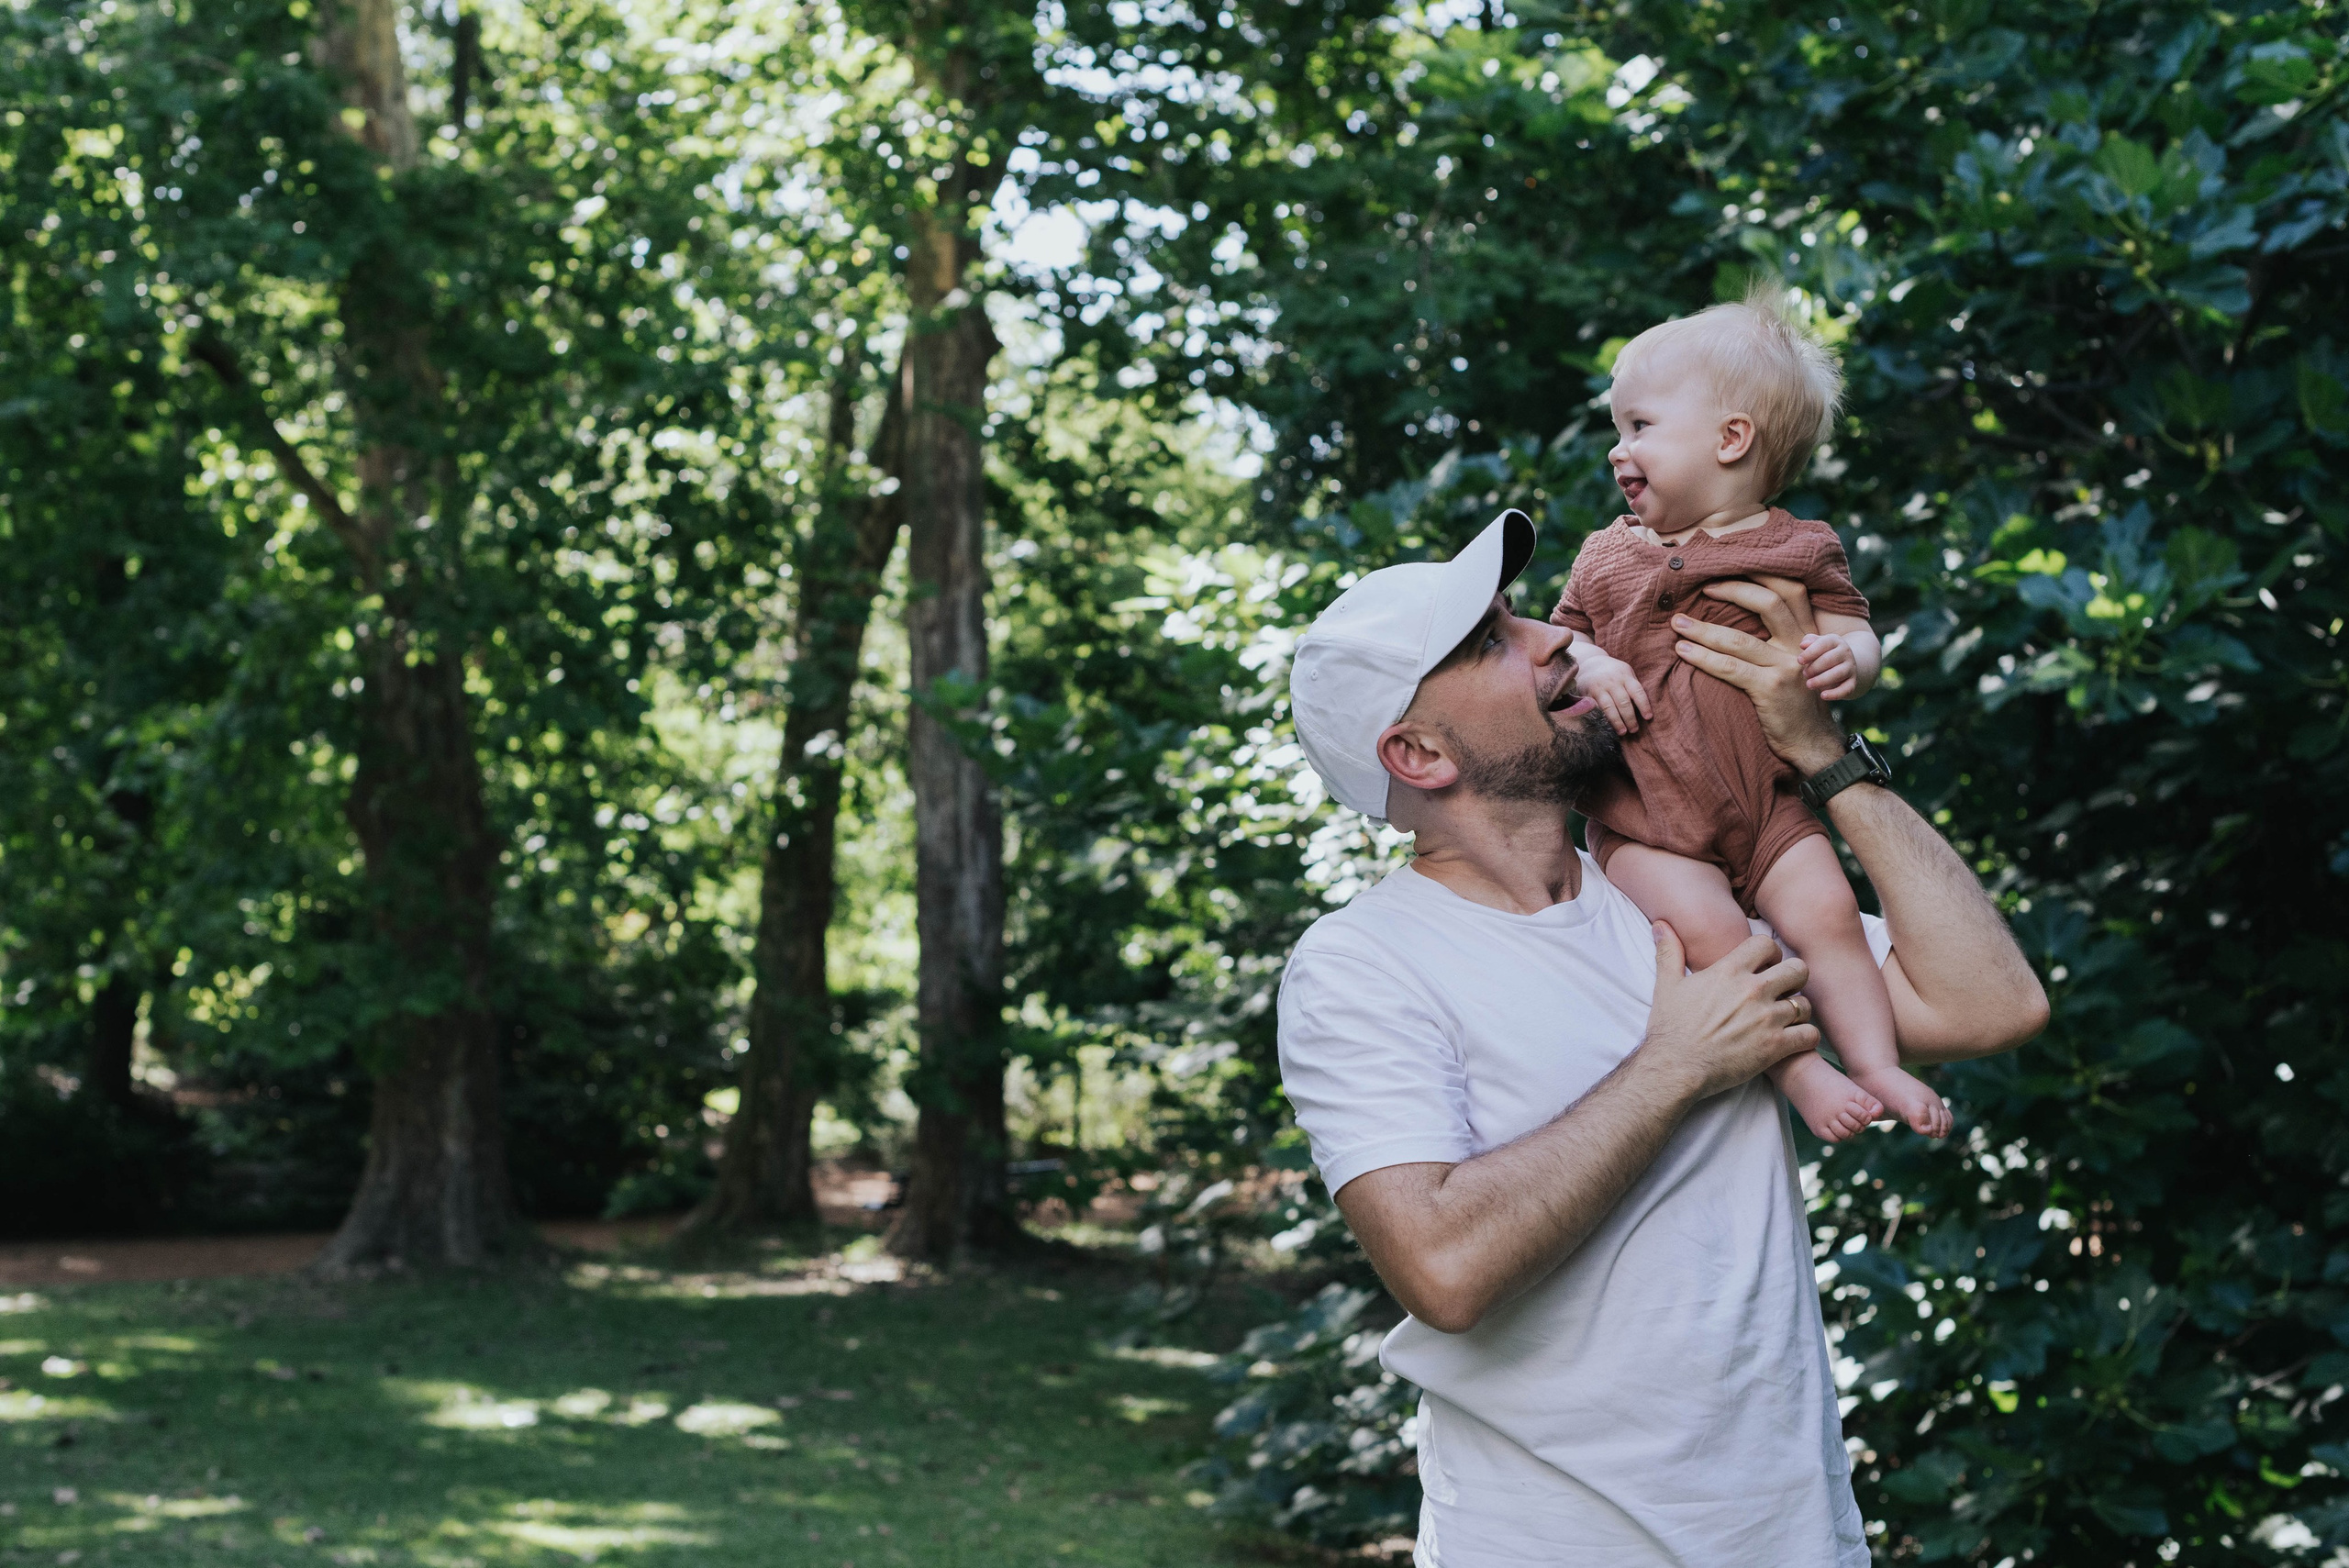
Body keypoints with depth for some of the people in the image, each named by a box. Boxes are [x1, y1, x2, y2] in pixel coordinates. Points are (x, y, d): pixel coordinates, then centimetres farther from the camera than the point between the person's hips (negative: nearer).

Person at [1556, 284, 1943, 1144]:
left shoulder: (1797, 549, 7)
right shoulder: (1607, 557, 13)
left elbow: (1855, 633, 7)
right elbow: (1557, 643, 17)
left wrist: (1848, 657, -18)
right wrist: (1589, 667, -7)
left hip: (1769, 806, 0)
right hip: (1645, 823, 0)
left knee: (1826, 911, -21)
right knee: (1708, 930, -24)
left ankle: (1876, 1064, -12)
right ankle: (1799, 1071, -19)